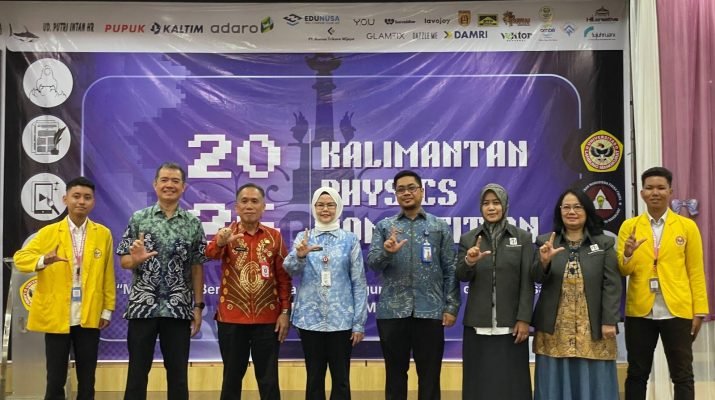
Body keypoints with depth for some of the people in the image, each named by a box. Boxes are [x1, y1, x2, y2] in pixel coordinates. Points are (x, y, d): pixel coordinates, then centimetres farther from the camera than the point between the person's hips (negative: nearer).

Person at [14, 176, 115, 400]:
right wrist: (44, 260, -25)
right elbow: (20, 258, -5)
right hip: (55, 316, 0)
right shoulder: (48, 232, 3)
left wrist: (107, 310, 3)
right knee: (55, 379, 6)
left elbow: (108, 275, 5)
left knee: (87, 379, 9)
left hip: (90, 317, 1)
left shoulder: (103, 234, 5)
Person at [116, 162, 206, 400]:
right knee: (137, 371, 6)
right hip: (142, 306, -1)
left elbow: (197, 267, 6)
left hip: (179, 309, 1)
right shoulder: (138, 219, 2)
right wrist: (136, 259, -18)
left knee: (178, 372, 7)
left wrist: (198, 306, 3)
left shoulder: (193, 224, 4)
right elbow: (123, 261, 4)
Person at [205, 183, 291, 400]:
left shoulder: (274, 236, 3)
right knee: (232, 377, 10)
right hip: (231, 319, 0)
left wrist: (285, 312, -3)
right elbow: (210, 253, -24)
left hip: (267, 319, 1)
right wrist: (219, 242, -46)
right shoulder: (227, 234, -1)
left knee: (268, 379, 7)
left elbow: (284, 278, 4)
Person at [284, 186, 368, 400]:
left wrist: (359, 323, -3)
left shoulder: (350, 239, 2)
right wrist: (300, 255, -35)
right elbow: (290, 268, -13)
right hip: (310, 318, 1)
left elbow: (359, 283, 2)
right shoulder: (303, 237, 5)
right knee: (314, 377, 9)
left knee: (341, 378, 5)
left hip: (341, 319, -1)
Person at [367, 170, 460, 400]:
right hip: (392, 312, 1)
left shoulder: (440, 227, 7)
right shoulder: (384, 227, 8)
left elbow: (450, 270, 4)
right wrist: (386, 251, -24)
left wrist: (451, 307, -3)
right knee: (395, 373, 10)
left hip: (430, 312, 0)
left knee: (429, 375, 7)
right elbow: (372, 263, -3)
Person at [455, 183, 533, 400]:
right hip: (478, 324, 1)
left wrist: (524, 319, -7)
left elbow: (527, 282, 0)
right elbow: (461, 276, -3)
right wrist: (469, 262, -25)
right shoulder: (468, 239, 7)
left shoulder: (523, 237, 3)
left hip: (510, 324, -1)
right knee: (479, 382, 4)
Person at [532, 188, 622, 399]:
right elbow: (537, 278, -2)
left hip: (592, 329, -1)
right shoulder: (546, 242, 7)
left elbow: (611, 285, -1)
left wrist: (609, 321, -9)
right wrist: (544, 261, -23)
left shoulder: (604, 243, 4)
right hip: (555, 329, 1)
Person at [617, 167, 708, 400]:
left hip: (677, 311, -1)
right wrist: (628, 255, -18)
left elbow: (695, 272, 2)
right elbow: (623, 271, 3)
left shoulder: (687, 226, 3)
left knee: (682, 375, 6)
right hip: (639, 311, 1)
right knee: (637, 374, 9)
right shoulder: (629, 226, 5)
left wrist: (699, 311, -2)